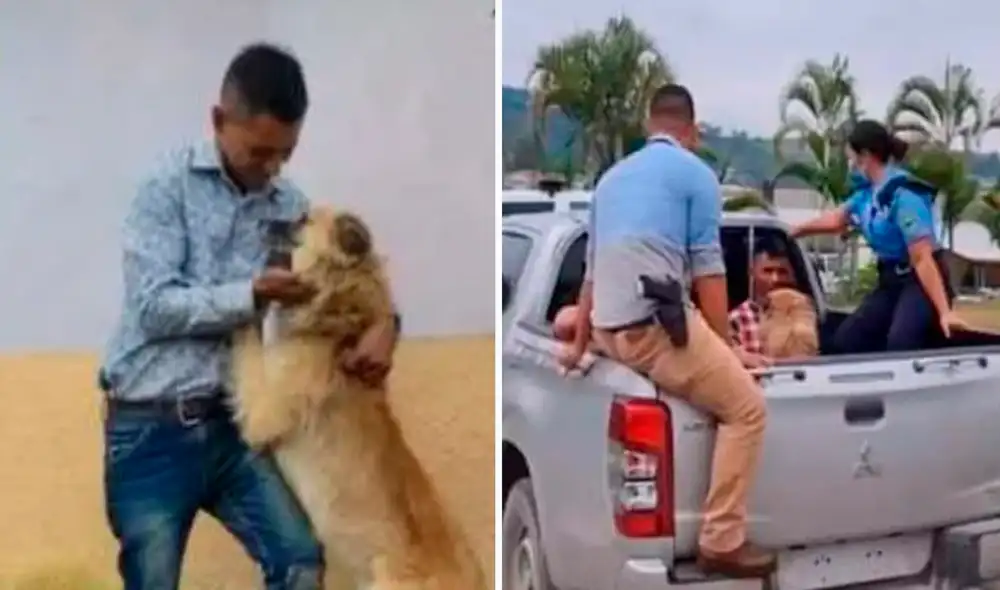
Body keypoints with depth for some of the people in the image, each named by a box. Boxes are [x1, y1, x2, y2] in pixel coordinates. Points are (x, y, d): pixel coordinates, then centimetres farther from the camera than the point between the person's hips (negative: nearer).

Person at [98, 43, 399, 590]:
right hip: (149, 428, -3)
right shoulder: (168, 184, -7)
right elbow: (155, 306, -15)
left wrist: (384, 320, -10)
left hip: (229, 425, 4)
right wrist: (252, 293, -24)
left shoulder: (291, 205, 5)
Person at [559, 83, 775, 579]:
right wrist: (724, 348, 7)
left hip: (610, 329, 8)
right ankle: (722, 542, -1)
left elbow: (593, 269, 26)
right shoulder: (696, 173, 1)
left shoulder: (612, 177, 22)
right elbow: (707, 271, -3)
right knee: (747, 408, 1)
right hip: (655, 324, -8)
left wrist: (579, 346, 33)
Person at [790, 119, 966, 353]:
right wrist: (791, 232, 36)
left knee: (899, 344, -33)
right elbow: (835, 220, 24)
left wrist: (944, 311, -28)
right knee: (845, 340, 7)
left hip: (919, 282, -9)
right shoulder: (868, 192, 4)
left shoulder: (904, 195, -21)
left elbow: (922, 259, -26)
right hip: (890, 281, 9)